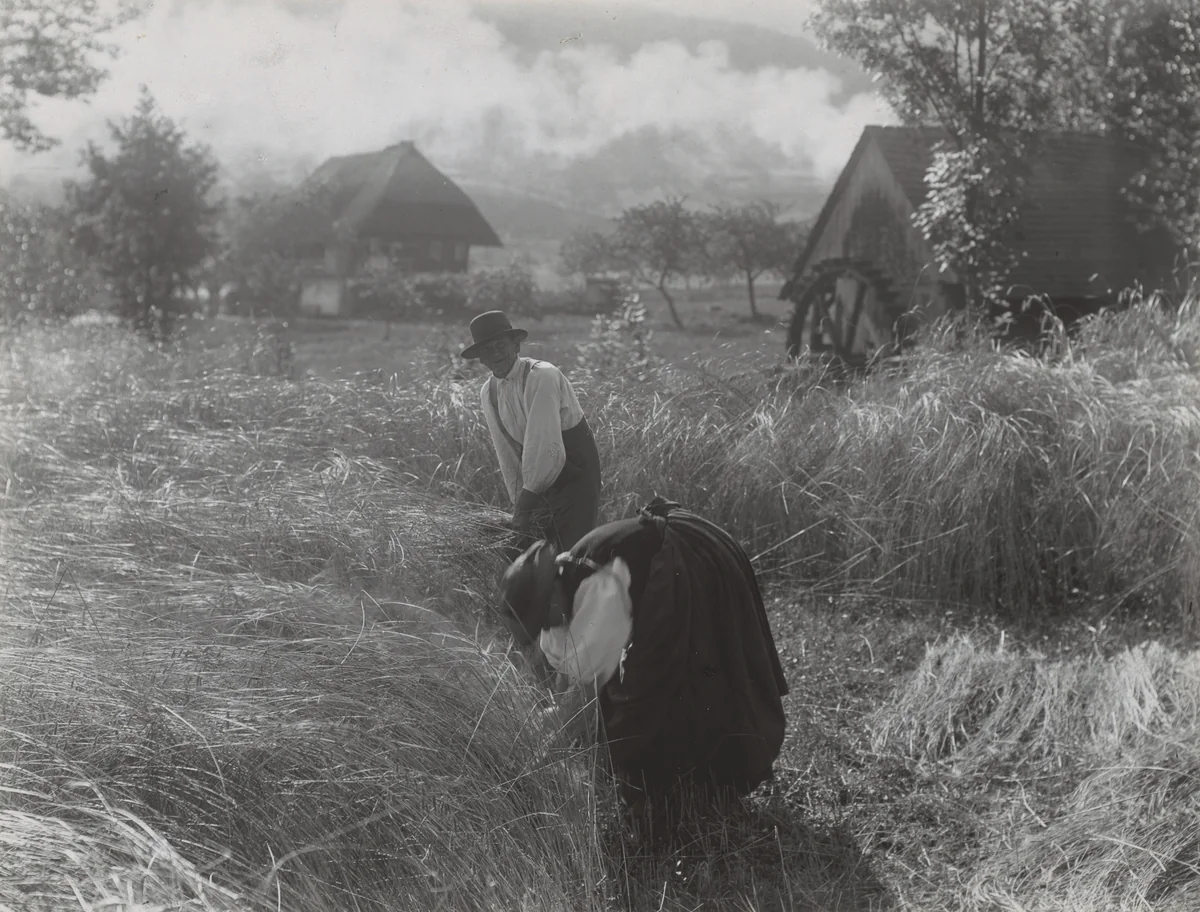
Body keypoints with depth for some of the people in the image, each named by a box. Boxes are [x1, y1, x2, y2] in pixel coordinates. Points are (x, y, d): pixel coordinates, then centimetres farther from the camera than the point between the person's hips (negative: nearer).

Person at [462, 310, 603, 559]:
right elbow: (506, 454, 6)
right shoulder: (488, 393, 1)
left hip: (575, 475, -6)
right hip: (538, 478, 6)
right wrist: (518, 502, 4)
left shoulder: (542, 376, -22)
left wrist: (528, 495, -21)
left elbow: (546, 445, -26)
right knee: (520, 554, 2)